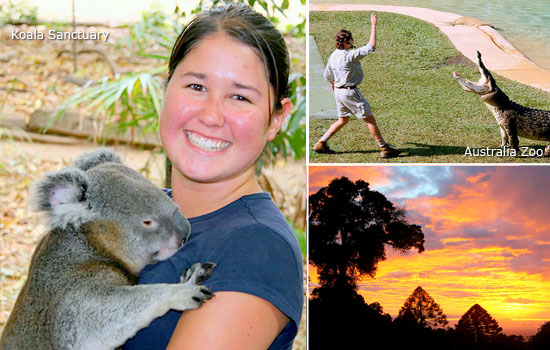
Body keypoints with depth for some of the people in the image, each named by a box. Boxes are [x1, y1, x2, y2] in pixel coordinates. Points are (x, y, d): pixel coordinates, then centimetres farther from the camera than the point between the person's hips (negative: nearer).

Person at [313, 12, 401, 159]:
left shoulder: (333, 56, 5)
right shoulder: (350, 55, -21)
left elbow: (327, 76, 17)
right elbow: (371, 46, -24)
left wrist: (334, 86, 37)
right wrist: (373, 26, -19)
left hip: (339, 91, 9)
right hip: (350, 92, -9)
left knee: (343, 120, 22)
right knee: (370, 119, 0)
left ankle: (320, 143, 20)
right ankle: (384, 148, 3)